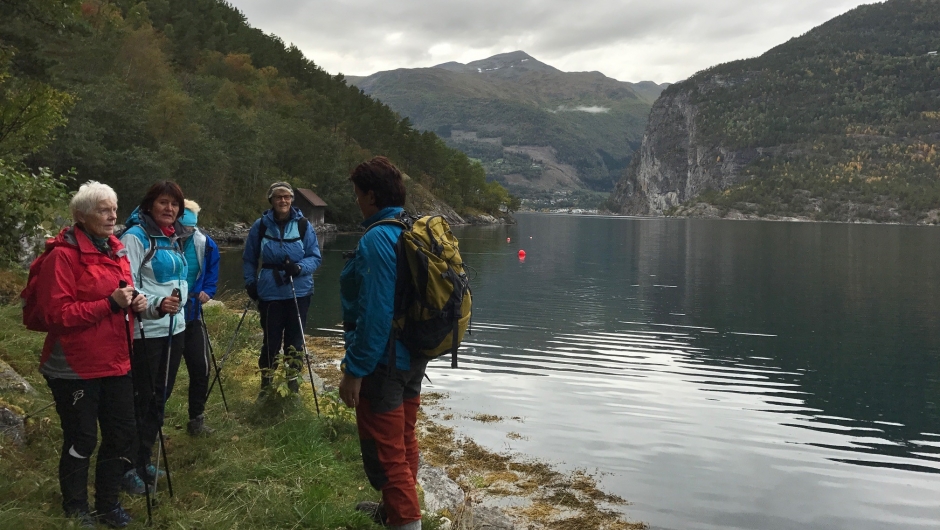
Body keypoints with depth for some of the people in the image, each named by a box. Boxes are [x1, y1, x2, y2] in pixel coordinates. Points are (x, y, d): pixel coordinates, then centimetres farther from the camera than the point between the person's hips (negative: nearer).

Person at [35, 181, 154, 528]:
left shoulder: (115, 249, 10)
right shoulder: (63, 255, -15)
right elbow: (57, 314, -20)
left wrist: (134, 304, 0)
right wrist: (110, 304, -25)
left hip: (116, 362, 8)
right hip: (76, 368, -7)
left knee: (122, 433, 13)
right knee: (81, 441, 4)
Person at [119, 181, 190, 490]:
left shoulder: (176, 238, 12)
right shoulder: (136, 237, -11)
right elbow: (127, 285, -19)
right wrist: (156, 303, -31)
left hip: (174, 328, 8)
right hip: (146, 331, -8)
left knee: (161, 396, 14)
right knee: (142, 398, -1)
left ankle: (144, 461, 27)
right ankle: (130, 466, 12)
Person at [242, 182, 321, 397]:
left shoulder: (303, 225, -3)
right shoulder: (260, 226, -1)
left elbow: (315, 257, 0)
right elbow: (249, 259, 10)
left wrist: (300, 267, -19)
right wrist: (250, 282, -2)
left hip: (298, 292, 0)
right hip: (269, 293, 0)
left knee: (295, 338, 8)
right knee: (271, 339, 6)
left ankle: (293, 381, 23)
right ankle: (266, 383, 21)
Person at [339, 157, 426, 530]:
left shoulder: (377, 239, -21)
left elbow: (374, 313, -26)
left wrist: (354, 370, -20)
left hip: (383, 361, -10)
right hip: (414, 355, 10)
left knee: (385, 450, 1)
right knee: (403, 440, 22)